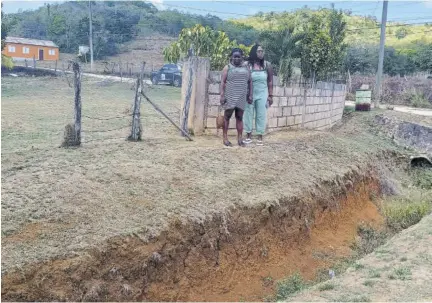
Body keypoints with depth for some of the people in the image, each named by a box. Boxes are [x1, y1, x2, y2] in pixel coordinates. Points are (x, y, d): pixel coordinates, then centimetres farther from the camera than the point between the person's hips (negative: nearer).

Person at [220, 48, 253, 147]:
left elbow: (250, 82, 12)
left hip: (241, 97, 3)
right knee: (227, 116, 2)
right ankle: (225, 138, 7)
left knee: (239, 117, 6)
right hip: (230, 97, -3)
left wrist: (250, 95, 5)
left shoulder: (246, 67, 11)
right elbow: (223, 82, -3)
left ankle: (240, 139, 9)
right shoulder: (227, 68, 1)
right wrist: (222, 95, -11)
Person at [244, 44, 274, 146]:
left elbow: (270, 81, 3)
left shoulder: (267, 65, -2)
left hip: (262, 94, 1)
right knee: (248, 114, 5)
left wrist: (270, 95, 0)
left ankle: (260, 137, 11)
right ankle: (248, 135, 17)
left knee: (261, 115, 4)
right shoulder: (247, 65, -6)